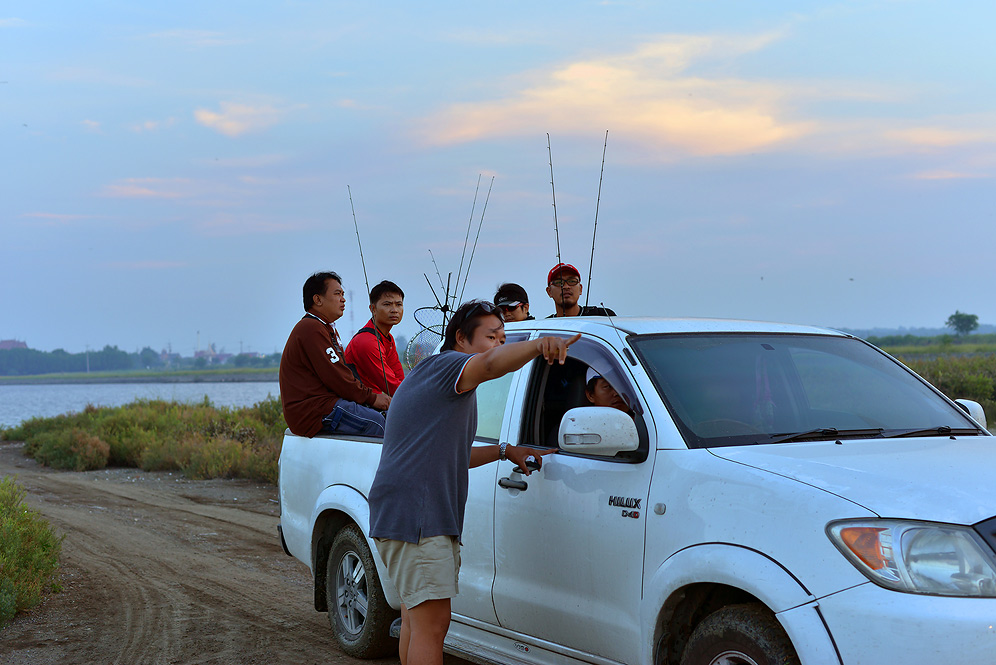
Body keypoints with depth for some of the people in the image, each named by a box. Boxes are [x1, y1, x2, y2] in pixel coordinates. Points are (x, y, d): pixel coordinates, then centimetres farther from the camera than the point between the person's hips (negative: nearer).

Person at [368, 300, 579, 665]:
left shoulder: (427, 375, 25)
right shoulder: (445, 365, -6)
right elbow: (491, 364, -32)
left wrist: (504, 450, 23)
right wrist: (538, 345, -49)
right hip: (414, 516, -11)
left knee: (417, 619, 21)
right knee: (432, 622, -15)